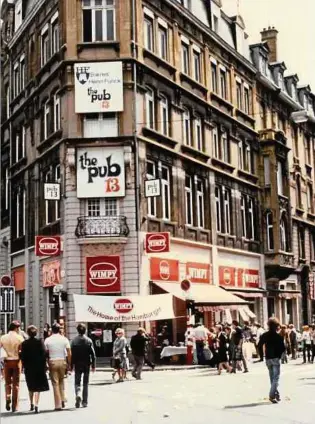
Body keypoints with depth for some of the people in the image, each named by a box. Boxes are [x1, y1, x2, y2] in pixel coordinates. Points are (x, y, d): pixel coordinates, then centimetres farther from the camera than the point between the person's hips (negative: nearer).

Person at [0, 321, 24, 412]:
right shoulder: (19, 338, -8)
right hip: (16, 361, -2)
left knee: (8, 383, 18)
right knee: (16, 384, 8)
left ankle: (8, 398, -5)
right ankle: (15, 406, 8)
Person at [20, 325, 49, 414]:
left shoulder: (24, 343, -6)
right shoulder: (40, 342, -8)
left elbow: (22, 356, -6)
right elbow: (44, 354, -9)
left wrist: (24, 366, 4)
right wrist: (44, 366, -1)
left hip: (28, 368, 2)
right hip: (39, 367, -2)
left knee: (31, 387, 19)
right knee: (38, 387, 1)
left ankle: (32, 404, 29)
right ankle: (36, 405, -10)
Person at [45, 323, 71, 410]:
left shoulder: (48, 340, -1)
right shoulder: (64, 339, 0)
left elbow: (46, 353, -2)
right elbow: (69, 353, -4)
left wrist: (47, 363, 7)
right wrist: (69, 364, 3)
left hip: (52, 362, -1)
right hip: (62, 361, 1)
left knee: (55, 383, 3)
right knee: (61, 381, 21)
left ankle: (58, 405, 2)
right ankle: (62, 400, 11)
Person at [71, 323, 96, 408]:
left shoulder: (74, 341, -7)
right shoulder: (89, 341, -5)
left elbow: (72, 354, -7)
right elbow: (92, 354, -5)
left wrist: (71, 366, 0)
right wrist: (93, 365, 2)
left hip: (77, 364, -1)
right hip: (87, 364, 1)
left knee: (77, 382, 9)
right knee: (85, 383, 10)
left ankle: (78, 395, -18)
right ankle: (84, 402, 11)